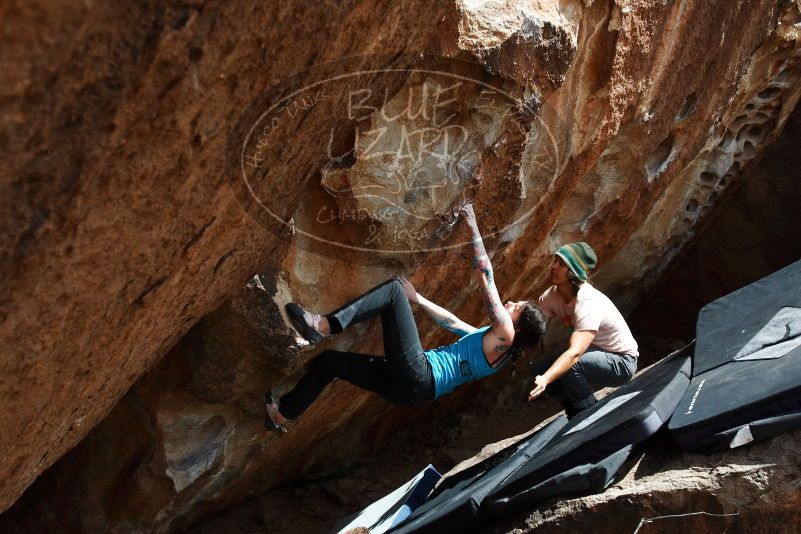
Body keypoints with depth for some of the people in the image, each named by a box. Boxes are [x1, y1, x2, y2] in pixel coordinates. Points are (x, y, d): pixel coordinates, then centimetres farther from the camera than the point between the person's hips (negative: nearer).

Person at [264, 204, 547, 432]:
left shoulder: (504, 333, -2)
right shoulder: (487, 339, 24)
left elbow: (486, 278, -9)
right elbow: (453, 322, 36)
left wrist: (474, 229, -7)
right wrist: (417, 299, 32)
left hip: (418, 377, -10)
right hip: (412, 385, 10)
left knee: (395, 288, -12)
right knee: (329, 360, 19)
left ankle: (325, 326, -23)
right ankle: (283, 415, 24)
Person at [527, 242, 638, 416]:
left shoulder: (588, 303, -34)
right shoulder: (552, 295, -9)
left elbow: (575, 353, -46)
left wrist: (546, 379, -60)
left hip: (621, 362, -8)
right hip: (595, 354, 8)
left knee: (568, 365, -32)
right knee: (538, 367, -5)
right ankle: (578, 415, 12)